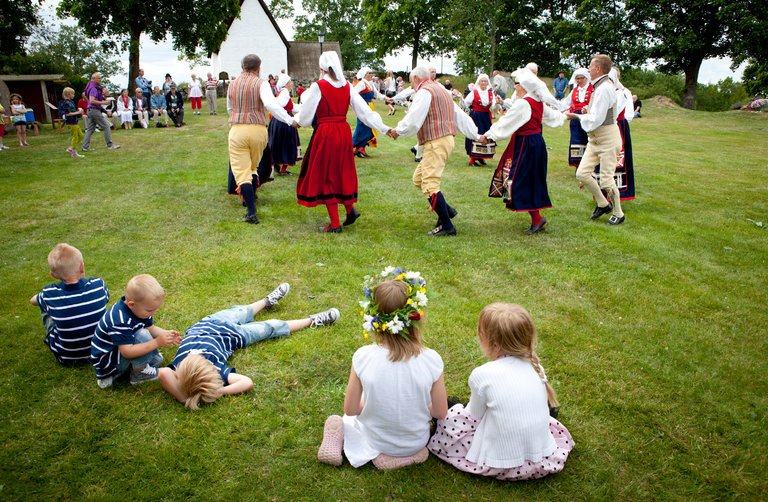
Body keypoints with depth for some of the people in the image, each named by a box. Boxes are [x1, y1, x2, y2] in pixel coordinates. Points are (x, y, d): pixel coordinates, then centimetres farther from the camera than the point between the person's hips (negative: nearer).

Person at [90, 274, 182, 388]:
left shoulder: (138, 309, -8)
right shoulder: (120, 321, -34)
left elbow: (151, 328, 4)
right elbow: (127, 352, -36)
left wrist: (166, 334, -15)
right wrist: (157, 343, -39)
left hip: (119, 352, 9)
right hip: (106, 360, -9)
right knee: (143, 336, -29)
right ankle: (139, 373, -10)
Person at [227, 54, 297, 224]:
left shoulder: (232, 84, 10)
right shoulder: (261, 84, -3)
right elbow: (271, 104, -21)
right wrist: (290, 120, -21)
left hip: (237, 130, 1)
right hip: (258, 130, -1)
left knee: (241, 171, -2)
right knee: (253, 167, 22)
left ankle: (251, 212, -12)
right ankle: (251, 197, 33)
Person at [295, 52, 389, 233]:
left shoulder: (318, 86, -10)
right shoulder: (347, 86, 4)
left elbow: (305, 117, -6)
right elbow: (365, 110, 1)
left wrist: (296, 121, 16)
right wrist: (384, 128, 5)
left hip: (324, 134, -5)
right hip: (343, 132, 5)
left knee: (325, 175, 4)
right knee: (341, 172, 23)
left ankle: (335, 223, 7)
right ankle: (350, 208, 16)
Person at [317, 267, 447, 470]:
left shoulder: (363, 357, -26)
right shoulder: (432, 360, -26)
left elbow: (351, 409, -13)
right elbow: (440, 413, -13)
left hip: (375, 440, 0)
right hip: (416, 443, 0)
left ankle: (339, 434, 3)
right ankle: (409, 453, 12)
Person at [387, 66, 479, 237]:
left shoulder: (424, 91, -8)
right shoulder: (440, 89, 23)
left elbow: (413, 120, -17)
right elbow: (461, 116, 21)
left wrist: (397, 131, 0)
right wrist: (477, 136, 20)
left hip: (436, 143, -10)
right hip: (445, 139, 10)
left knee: (430, 184, -10)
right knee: (419, 178, 15)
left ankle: (446, 226, -6)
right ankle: (446, 210, 16)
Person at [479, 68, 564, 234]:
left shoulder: (522, 103, -17)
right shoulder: (539, 102, 10)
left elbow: (505, 122, -18)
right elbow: (553, 116, 26)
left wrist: (487, 135, -11)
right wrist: (564, 115, 48)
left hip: (525, 145, -10)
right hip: (537, 143, 10)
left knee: (520, 181, -5)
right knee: (533, 181, 14)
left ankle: (537, 218, -1)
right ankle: (536, 218, 21)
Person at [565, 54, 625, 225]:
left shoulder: (604, 88, -20)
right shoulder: (601, 85, 9)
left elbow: (596, 120, -23)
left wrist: (577, 116, -10)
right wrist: (589, 111, 9)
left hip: (607, 138, -9)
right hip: (595, 139, 9)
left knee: (606, 179, -2)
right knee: (582, 174, 5)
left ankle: (618, 214, 16)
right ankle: (603, 204, 22)